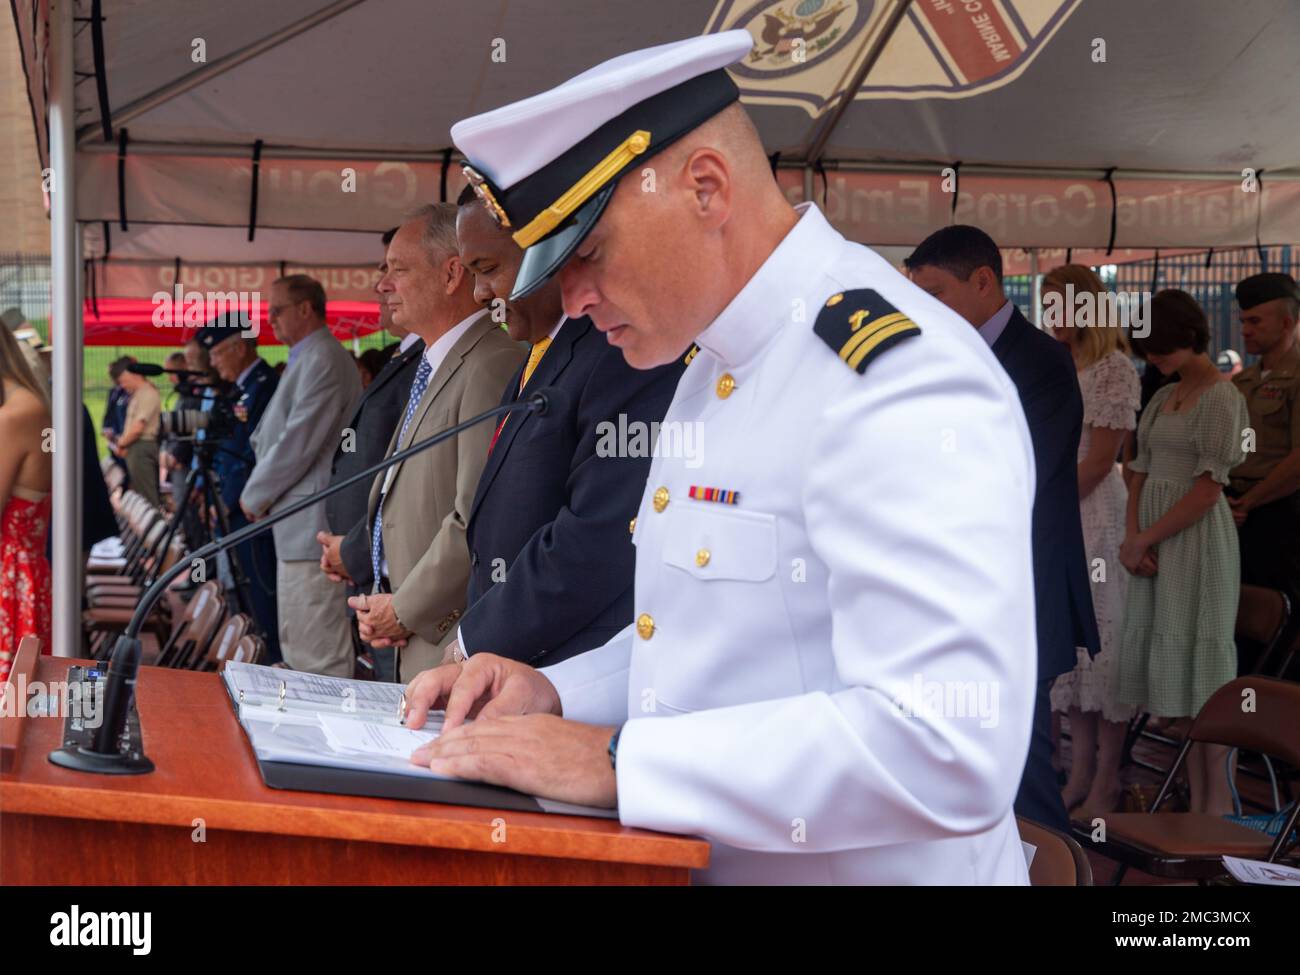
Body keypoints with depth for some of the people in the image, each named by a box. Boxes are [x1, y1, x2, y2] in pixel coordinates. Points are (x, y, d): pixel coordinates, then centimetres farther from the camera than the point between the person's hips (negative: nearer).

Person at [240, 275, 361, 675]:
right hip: (299, 526, 11)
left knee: (319, 652, -8)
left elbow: (298, 444, -20)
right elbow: (275, 435, 24)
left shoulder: (322, 361, -16)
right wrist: (260, 494, 11)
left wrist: (254, 495, -8)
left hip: (312, 526, -11)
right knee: (297, 645, 19)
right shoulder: (309, 358, 18)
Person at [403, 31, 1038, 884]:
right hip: (692, 860, 7)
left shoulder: (899, 381, -19)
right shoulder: (716, 367, 10)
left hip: (848, 865, -7)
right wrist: (559, 692, 4)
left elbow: (947, 752, -27)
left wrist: (612, 761, -22)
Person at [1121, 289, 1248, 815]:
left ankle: (1220, 804, 5)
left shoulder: (1221, 397, -10)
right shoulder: (1163, 398, 14)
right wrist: (1132, 536, -5)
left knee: (1202, 669, -4)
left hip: (1196, 538, -8)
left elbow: (1208, 490, -16)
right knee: (1173, 669, 9)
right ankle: (1196, 800, 16)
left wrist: (1144, 538, -11)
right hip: (1154, 543, 8)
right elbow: (1141, 474, 11)